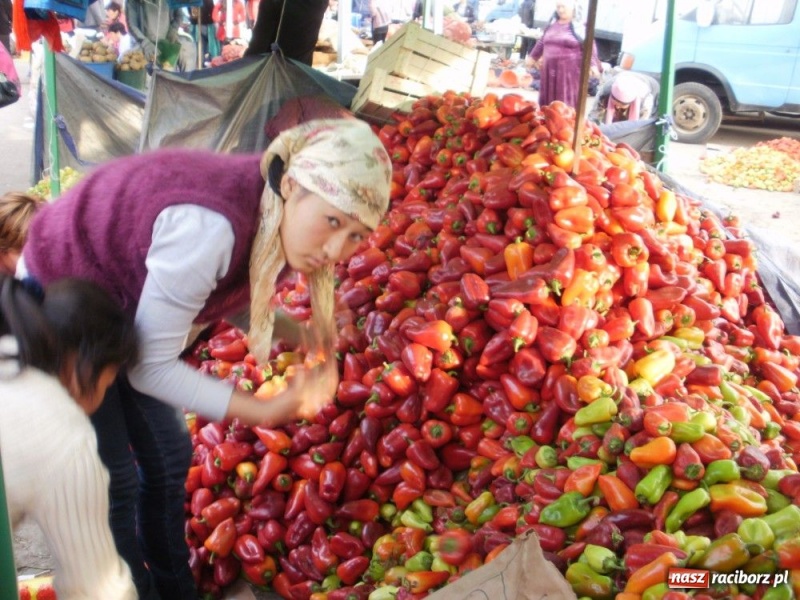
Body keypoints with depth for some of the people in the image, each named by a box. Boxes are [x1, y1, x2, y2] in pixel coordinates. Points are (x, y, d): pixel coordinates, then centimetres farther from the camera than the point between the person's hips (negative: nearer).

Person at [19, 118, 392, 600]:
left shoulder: (273, 214, -15)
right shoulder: (209, 228, -40)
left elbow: (234, 292, 3)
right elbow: (150, 368, -29)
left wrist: (306, 338, -13)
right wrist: (267, 412, -29)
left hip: (119, 303, 7)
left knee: (169, 456, 13)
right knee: (114, 483, 1)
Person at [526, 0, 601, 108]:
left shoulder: (580, 26, -7)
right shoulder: (552, 23, 11)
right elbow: (542, 42, 25)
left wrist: (593, 65, -26)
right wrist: (533, 56, 33)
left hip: (570, 72, -6)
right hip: (550, 70, 6)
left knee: (567, 102, -5)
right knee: (548, 100, 12)